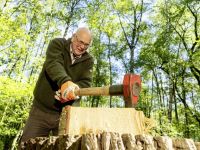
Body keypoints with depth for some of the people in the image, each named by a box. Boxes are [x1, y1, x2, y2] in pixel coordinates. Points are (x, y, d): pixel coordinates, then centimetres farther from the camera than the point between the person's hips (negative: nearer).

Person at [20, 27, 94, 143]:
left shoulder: (88, 60, 4)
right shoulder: (57, 44, -1)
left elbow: (86, 83, -8)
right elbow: (53, 63, -21)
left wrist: (72, 89, -30)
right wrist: (65, 82, -41)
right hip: (42, 109, -1)